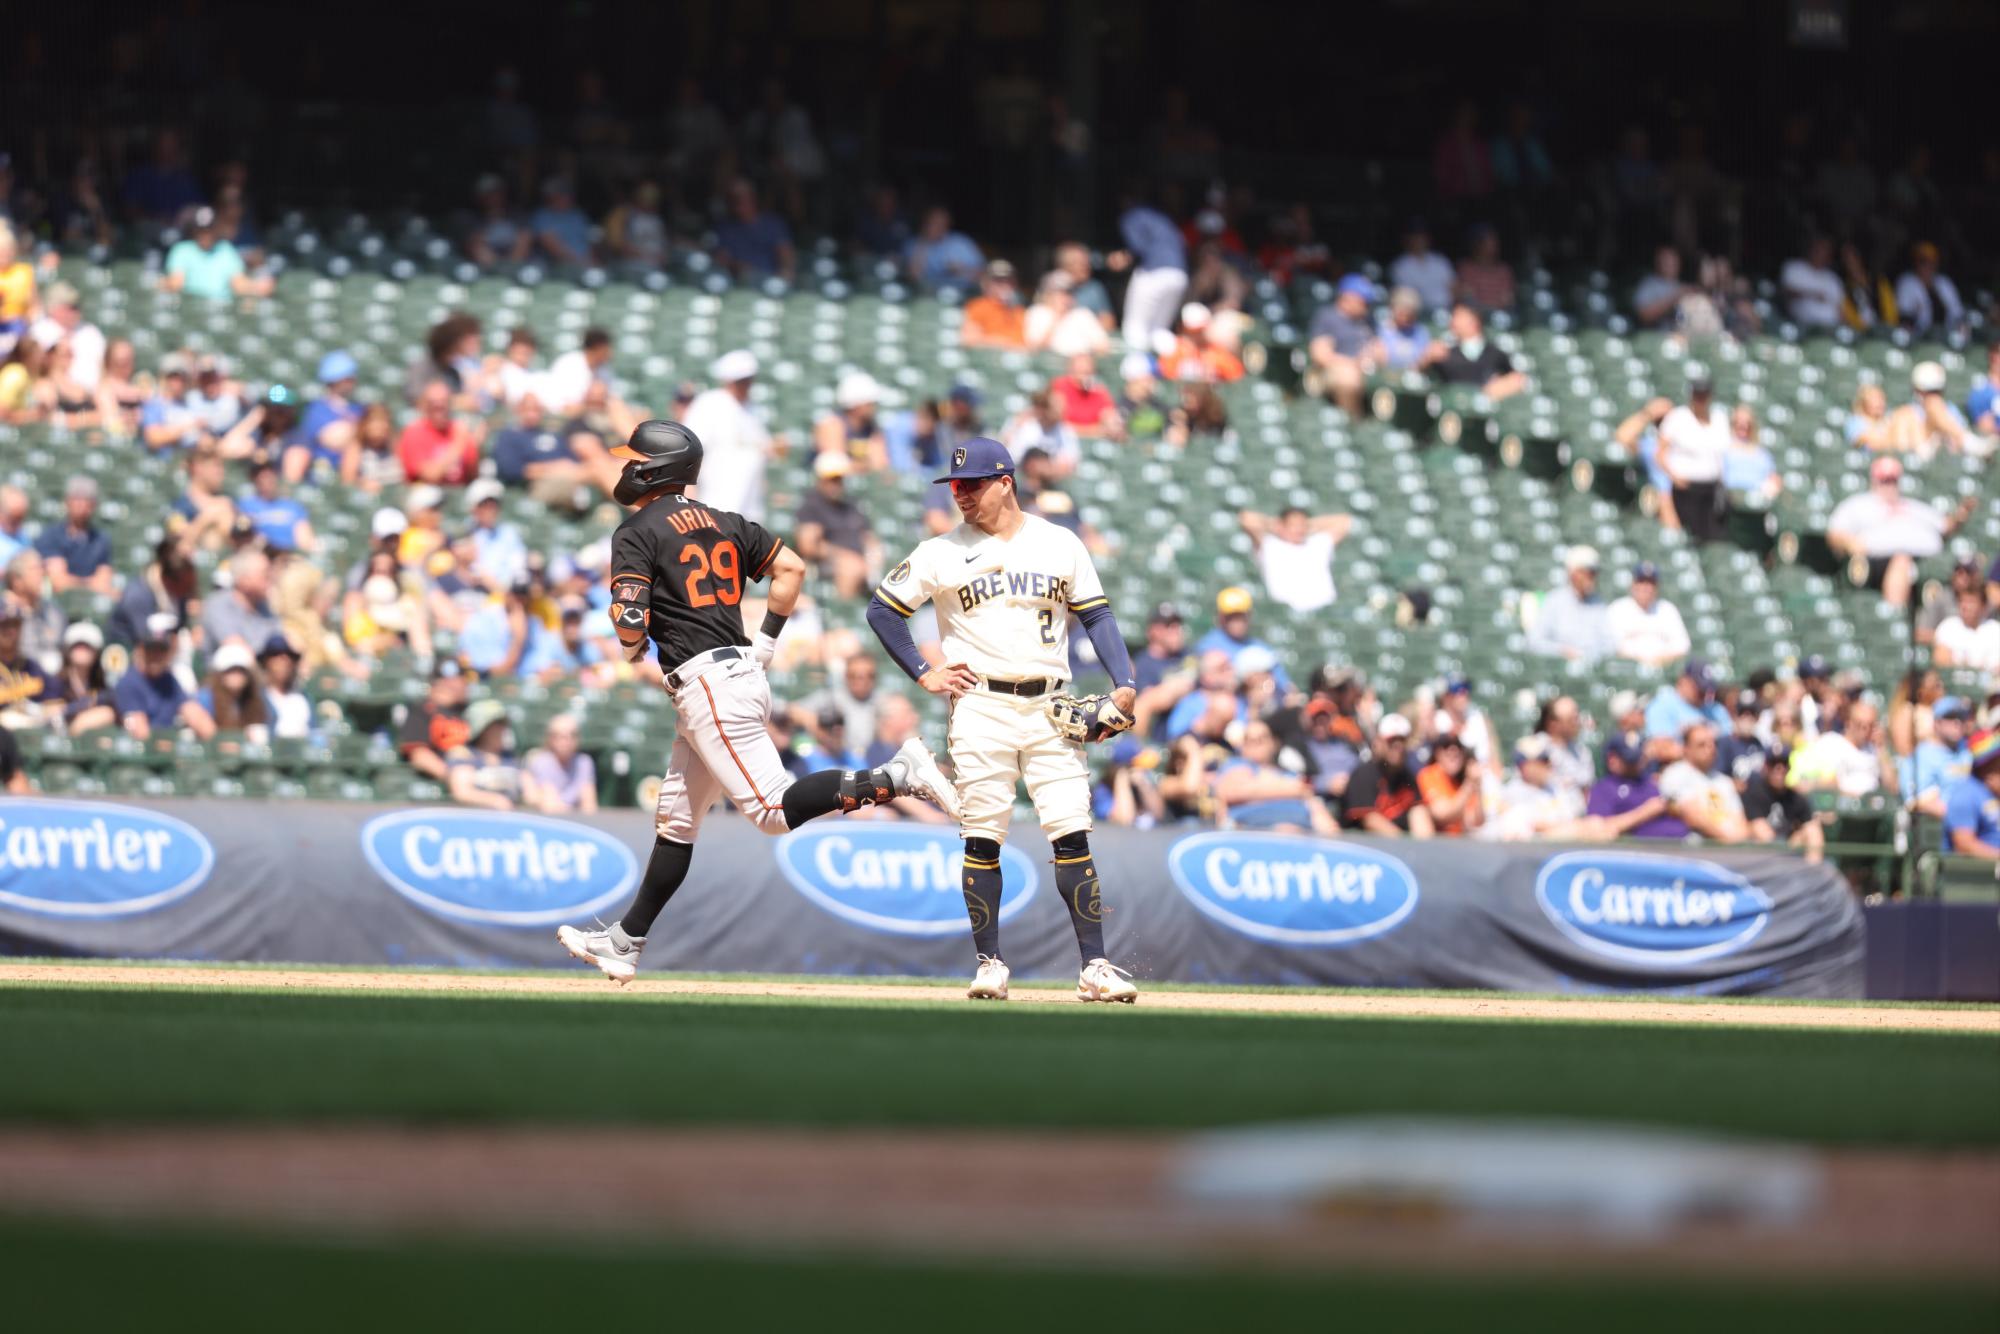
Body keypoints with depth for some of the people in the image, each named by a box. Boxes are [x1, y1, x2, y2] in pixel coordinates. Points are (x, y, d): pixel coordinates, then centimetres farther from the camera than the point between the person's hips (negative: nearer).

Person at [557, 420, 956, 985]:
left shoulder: (637, 533, -7)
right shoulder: (723, 523, 16)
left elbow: (629, 622, -17)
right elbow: (792, 568, 15)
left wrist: (634, 650, 6)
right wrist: (765, 643, 18)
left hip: (706, 684, -10)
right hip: (743, 675, 10)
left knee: (773, 807, -15)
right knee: (675, 819, 15)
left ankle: (896, 777, -24)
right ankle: (625, 943, 21)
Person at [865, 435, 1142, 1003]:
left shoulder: (1061, 545, 8)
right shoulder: (940, 553, 5)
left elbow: (1096, 615, 8)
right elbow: (882, 609, 10)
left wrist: (1124, 684, -4)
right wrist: (924, 675, 3)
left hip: (1050, 710, 0)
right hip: (980, 708, 0)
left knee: (1072, 836, -5)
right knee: (983, 838, -3)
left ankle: (1094, 967, -5)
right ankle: (989, 965, 6)